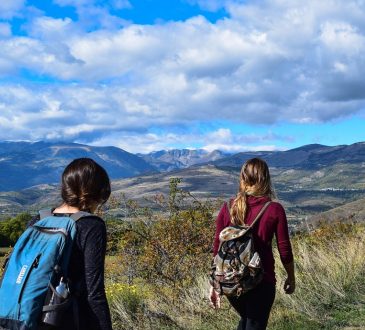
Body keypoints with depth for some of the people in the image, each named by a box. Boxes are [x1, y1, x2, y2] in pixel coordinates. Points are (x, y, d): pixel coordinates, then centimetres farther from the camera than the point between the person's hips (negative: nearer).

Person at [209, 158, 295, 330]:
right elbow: (284, 251, -5)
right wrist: (291, 277, 12)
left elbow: (217, 249, 1)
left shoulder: (228, 208, -3)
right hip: (261, 282, -3)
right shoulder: (274, 210, -10)